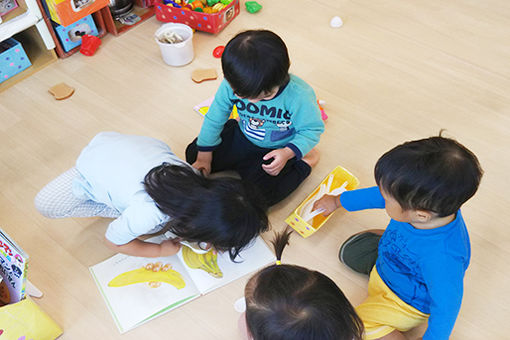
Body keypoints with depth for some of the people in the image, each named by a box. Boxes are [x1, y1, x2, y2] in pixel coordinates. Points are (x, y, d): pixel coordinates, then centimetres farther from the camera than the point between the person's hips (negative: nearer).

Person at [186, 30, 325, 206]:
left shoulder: (299, 96, -34)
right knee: (193, 154, 3)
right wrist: (203, 157, 1)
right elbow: (214, 118, -7)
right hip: (242, 138, 5)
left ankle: (304, 161, 2)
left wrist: (288, 153, -33)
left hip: (277, 150, -4)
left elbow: (312, 129, -17)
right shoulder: (231, 85, -24)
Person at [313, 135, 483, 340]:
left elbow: (445, 308, -30)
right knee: (350, 251, 21)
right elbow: (377, 195, -6)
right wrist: (337, 201, 10)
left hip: (408, 303, -7)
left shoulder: (442, 259, -46)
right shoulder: (420, 201, -25)